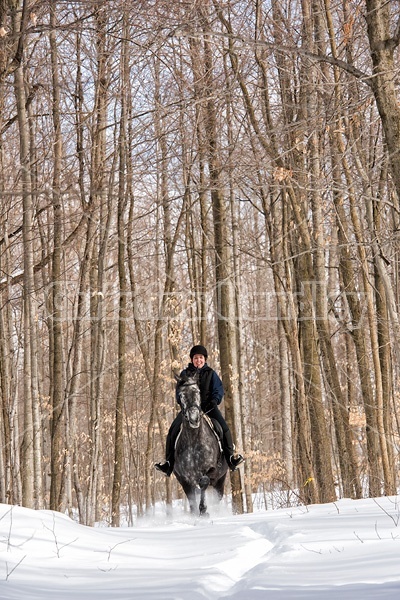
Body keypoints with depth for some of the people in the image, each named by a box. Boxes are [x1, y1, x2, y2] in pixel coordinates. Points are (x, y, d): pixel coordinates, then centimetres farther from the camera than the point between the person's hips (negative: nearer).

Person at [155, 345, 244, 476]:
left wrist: (214, 401, -14)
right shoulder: (185, 374, 11)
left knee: (224, 428, -19)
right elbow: (179, 391, 9)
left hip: (208, 407, 0)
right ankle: (169, 463, -8)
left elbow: (219, 390, 5)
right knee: (173, 431, -13)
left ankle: (230, 458, -11)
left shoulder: (211, 373, 10)